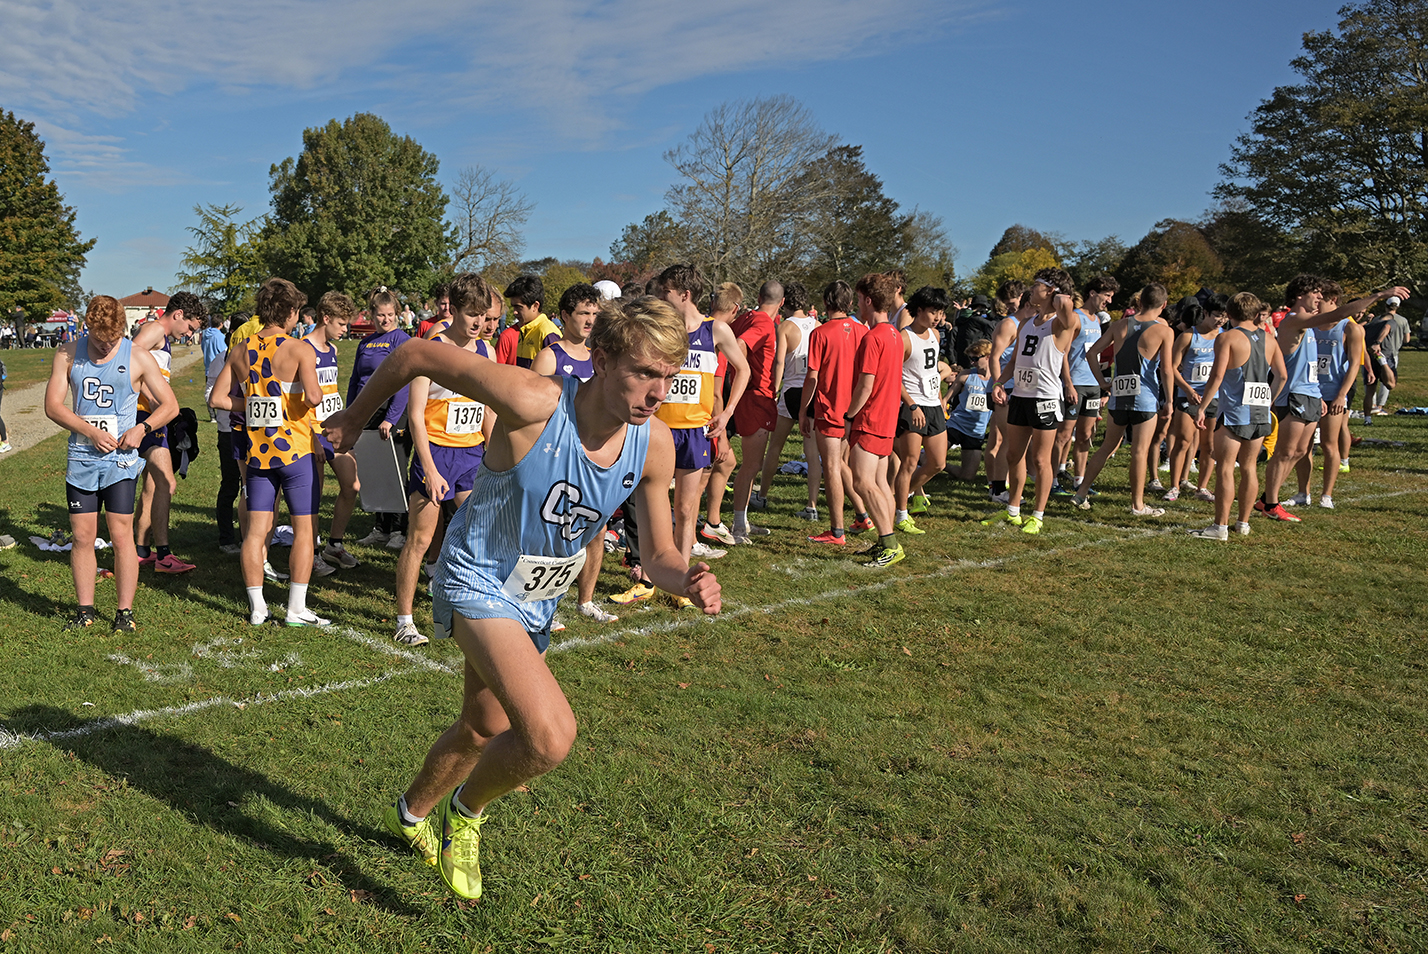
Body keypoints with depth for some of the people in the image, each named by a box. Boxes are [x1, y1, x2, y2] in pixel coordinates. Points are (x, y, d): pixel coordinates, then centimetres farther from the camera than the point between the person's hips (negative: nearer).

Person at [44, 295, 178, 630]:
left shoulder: (138, 358, -1)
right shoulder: (68, 354, 4)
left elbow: (170, 405, 3)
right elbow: (52, 405, 0)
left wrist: (142, 428, -14)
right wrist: (90, 432, -13)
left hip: (120, 459, -2)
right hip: (81, 458, 2)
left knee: (121, 536, -3)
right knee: (81, 537, 5)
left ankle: (125, 611, 5)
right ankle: (85, 609, 16)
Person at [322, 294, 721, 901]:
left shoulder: (655, 445, -15)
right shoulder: (534, 403, -32)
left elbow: (657, 555, -6)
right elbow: (417, 355, -21)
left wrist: (688, 580, -29)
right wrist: (354, 417, -5)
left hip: (537, 602, 7)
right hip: (477, 580, -6)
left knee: (485, 729, 26)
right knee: (551, 736, -25)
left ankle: (412, 813, 58)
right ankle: (466, 810, 9)